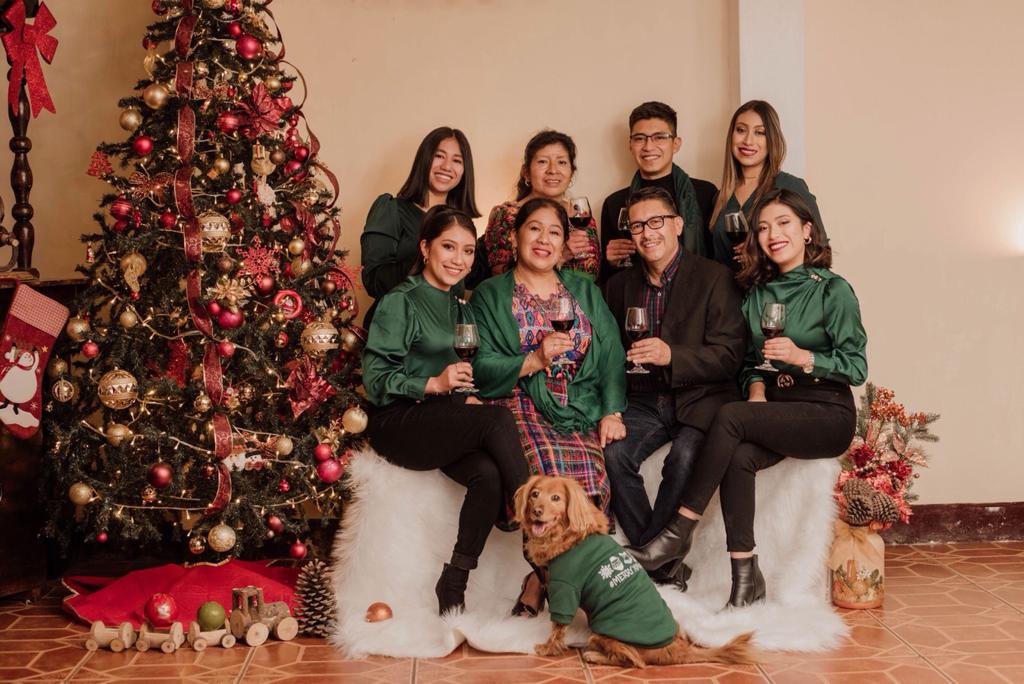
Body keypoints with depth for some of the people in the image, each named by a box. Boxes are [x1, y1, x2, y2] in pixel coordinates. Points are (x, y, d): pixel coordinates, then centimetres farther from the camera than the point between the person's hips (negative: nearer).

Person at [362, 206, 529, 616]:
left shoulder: (458, 307, 20)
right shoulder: (400, 302, -2)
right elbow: (375, 381, -9)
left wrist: (466, 396, 4)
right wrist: (433, 384, -21)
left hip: (445, 423, 6)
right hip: (398, 423, -6)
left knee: (489, 473, -27)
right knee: (499, 419, -29)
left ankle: (453, 587, -18)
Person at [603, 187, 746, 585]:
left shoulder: (715, 278, -2)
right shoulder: (620, 285, 13)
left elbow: (730, 357, -9)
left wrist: (671, 356, -24)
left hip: (699, 399, -4)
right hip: (643, 400, 4)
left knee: (684, 458, -32)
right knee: (613, 453, -25)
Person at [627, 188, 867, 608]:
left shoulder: (833, 291, -3)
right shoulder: (758, 293, 14)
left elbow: (856, 366, -6)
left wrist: (802, 357, -20)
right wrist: (756, 387, -5)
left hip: (826, 414, -5)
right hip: (774, 409, 5)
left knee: (730, 417, -28)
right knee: (738, 456, -29)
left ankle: (679, 533, -21)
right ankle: (746, 577, -22)